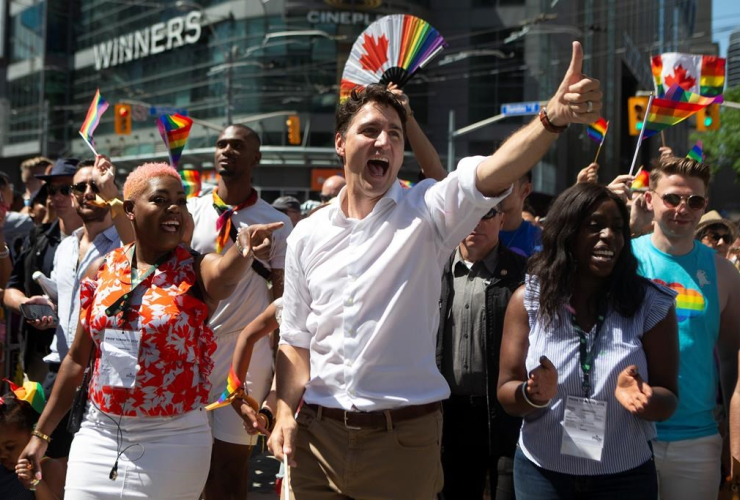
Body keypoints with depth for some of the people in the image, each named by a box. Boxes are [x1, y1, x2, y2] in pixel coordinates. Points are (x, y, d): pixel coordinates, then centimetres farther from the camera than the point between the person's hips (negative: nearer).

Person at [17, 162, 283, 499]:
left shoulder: (197, 271, -8)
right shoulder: (103, 270, 2)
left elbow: (224, 273, -34)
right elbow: (77, 358, 10)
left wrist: (243, 248, -57)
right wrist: (42, 433, 13)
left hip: (173, 439, -3)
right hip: (98, 433, 3)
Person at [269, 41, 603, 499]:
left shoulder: (425, 213, -4)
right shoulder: (308, 235, 6)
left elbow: (493, 173, -24)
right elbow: (296, 339, 12)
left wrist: (554, 117, -41)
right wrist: (285, 413, -2)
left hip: (404, 439, -3)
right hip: (318, 432, 3)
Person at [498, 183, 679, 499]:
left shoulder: (651, 305, -8)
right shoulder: (528, 299, -6)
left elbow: (669, 399, -5)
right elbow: (506, 393, -4)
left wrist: (645, 398, -26)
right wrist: (533, 395, -25)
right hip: (541, 473, 1)